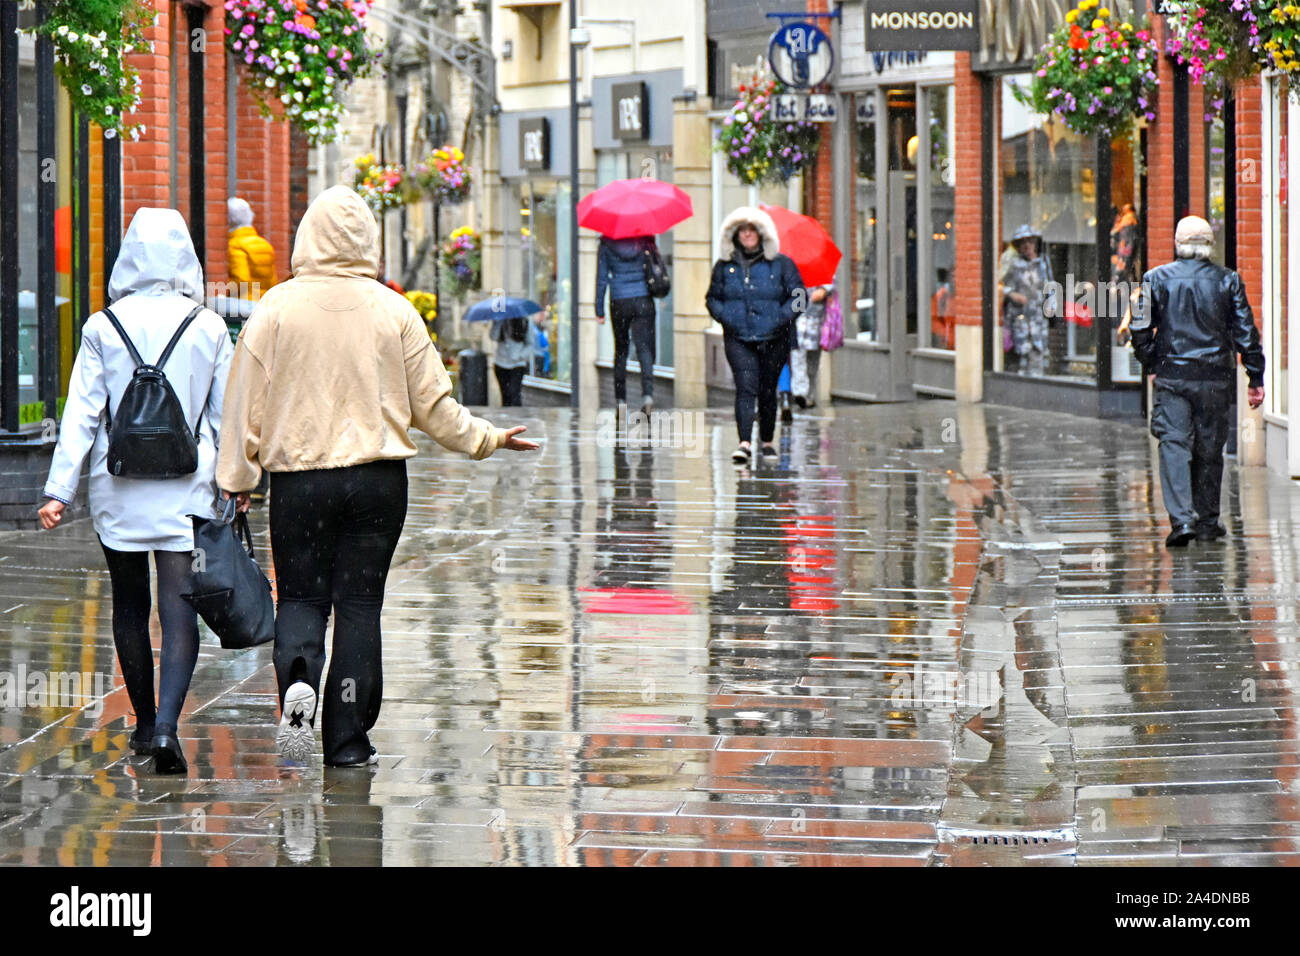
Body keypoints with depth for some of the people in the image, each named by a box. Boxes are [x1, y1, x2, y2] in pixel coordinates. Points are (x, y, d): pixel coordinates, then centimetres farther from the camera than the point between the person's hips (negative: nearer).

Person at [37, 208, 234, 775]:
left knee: (129, 605, 16)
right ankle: (166, 724, -22)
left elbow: (81, 414, -6)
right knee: (179, 606, -4)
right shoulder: (209, 329, -3)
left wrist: (59, 490, -5)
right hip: (185, 490, -1)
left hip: (117, 489, 1)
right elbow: (227, 416, 3)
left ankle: (145, 723, 26)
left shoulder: (102, 328, -5)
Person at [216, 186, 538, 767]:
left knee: (301, 596, 9)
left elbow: (247, 400, -2)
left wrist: (236, 478, 7)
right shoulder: (393, 310, 0)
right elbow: (431, 402, 4)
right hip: (377, 479, 1)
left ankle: (297, 678, -22)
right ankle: (347, 738, 6)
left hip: (299, 479, -1)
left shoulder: (277, 307, -4)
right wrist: (486, 439, 20)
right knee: (359, 604, 7)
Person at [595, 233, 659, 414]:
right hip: (644, 301, 0)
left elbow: (601, 278, -1)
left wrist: (599, 310, 3)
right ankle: (647, 393, -22)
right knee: (644, 347, -2)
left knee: (620, 349, 14)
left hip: (619, 303, 0)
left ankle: (620, 397, 16)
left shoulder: (607, 245, -2)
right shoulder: (645, 241, 0)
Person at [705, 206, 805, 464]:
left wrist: (781, 318, -11)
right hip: (738, 338, 0)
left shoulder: (781, 263, 2)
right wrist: (724, 317, -4)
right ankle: (744, 443, -24)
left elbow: (799, 295, 4)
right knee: (746, 387, -15)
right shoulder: (725, 266, 8)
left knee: (768, 391, 8)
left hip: (773, 338, 0)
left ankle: (767, 441, 24)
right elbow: (713, 298, 15)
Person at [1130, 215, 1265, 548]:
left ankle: (1181, 519, -18)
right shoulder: (1227, 280, 1)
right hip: (1215, 377, 1)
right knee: (1209, 449, 11)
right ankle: (1207, 520, 20)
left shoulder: (1157, 279, -1)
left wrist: (1150, 364, 16)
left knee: (1174, 445, -3)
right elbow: (1246, 332, 0)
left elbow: (1141, 330, 0)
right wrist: (1256, 379, 5)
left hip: (1172, 375, -1)